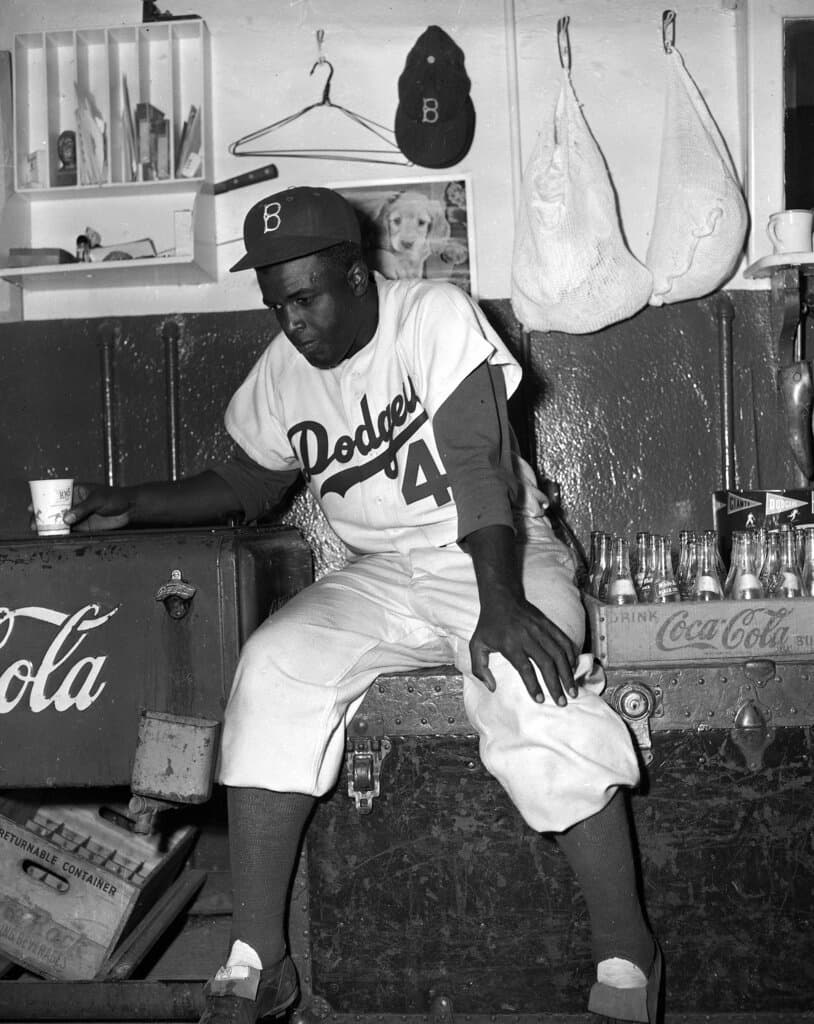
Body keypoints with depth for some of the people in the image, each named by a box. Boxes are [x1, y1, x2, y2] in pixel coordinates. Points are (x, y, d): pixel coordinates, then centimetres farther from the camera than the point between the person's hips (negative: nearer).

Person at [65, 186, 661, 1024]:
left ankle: (625, 956, -23)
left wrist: (500, 603, -37)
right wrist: (136, 504, 6)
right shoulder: (280, 373, 5)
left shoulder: (437, 316, -13)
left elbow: (478, 460, -25)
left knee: (527, 681, -36)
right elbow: (246, 485, 21)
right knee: (273, 666, -23)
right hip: (381, 575, 5)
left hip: (499, 555, -4)